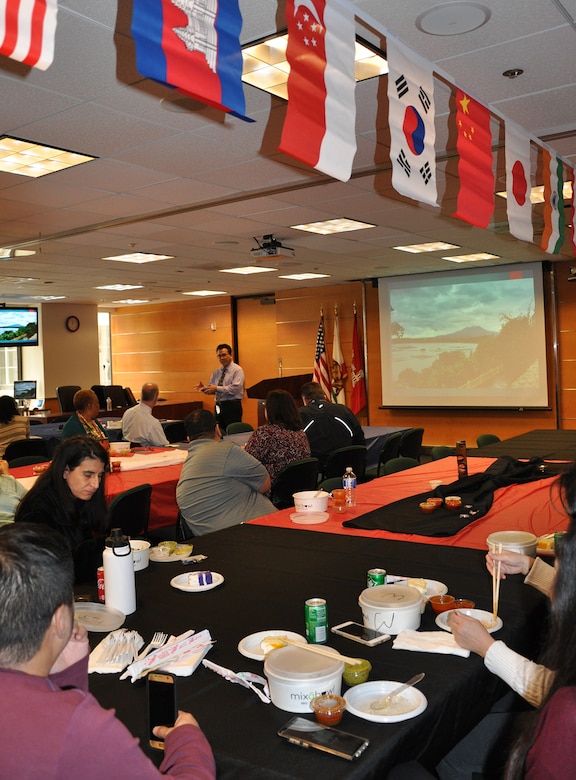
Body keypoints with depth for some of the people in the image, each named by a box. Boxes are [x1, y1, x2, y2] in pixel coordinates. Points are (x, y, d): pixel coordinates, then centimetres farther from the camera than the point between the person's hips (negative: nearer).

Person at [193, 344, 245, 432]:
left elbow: (235, 388, -19)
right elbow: (210, 390, 14)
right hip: (218, 407, 6)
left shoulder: (237, 370, -6)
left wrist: (217, 388, -23)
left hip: (232, 406, -6)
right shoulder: (216, 372, 14)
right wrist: (204, 388, -9)